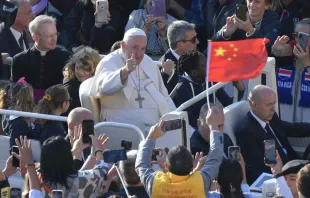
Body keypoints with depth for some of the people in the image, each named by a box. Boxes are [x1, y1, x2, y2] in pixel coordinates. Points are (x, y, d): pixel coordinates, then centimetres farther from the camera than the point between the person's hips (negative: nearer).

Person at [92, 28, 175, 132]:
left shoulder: (149, 63, 21)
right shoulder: (109, 62, -2)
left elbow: (164, 98, 28)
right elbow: (104, 88, -24)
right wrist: (125, 71, -42)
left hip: (156, 123, 7)